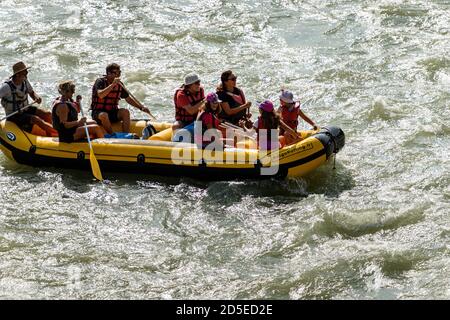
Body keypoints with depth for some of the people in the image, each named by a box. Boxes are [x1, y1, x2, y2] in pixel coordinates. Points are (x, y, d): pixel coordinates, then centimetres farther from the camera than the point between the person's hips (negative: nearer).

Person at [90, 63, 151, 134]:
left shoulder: (119, 85, 6)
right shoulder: (100, 82, -10)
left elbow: (129, 99, 13)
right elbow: (100, 95, -29)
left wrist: (141, 107, 1)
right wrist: (112, 84, -31)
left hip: (112, 113, 5)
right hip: (98, 112, -5)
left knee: (125, 112, -21)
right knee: (104, 115, -37)